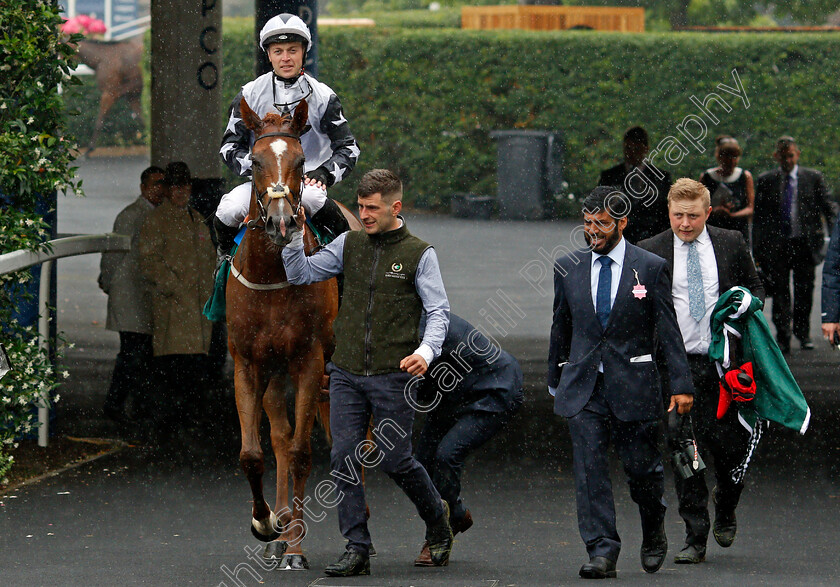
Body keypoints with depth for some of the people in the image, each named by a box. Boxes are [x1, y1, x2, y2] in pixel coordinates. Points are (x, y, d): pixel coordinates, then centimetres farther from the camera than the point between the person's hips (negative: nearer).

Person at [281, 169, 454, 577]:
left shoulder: (419, 254, -3)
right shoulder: (349, 245, 9)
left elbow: (439, 312, -4)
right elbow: (301, 274, 13)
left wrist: (426, 351, -22)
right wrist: (296, 236, -5)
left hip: (392, 376, -4)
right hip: (347, 373, 4)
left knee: (395, 460, 0)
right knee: (344, 459, -3)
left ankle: (436, 517, 27)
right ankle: (357, 550, 1)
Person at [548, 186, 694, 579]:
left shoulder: (651, 268, -1)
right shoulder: (568, 268, 8)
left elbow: (668, 331, -1)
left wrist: (680, 384, -6)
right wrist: (555, 380, 19)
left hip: (633, 383, -2)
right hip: (582, 384, 2)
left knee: (642, 466, 4)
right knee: (589, 465, -9)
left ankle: (654, 533, 31)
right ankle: (601, 552, -11)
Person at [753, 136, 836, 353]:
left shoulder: (813, 178, 5)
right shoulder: (765, 180, 7)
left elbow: (828, 209, 5)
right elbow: (758, 217, 8)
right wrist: (757, 249, 2)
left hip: (805, 243, 0)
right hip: (776, 244, 0)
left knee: (804, 292, 4)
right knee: (780, 292, -2)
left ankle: (803, 334, 21)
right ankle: (783, 339, 1)